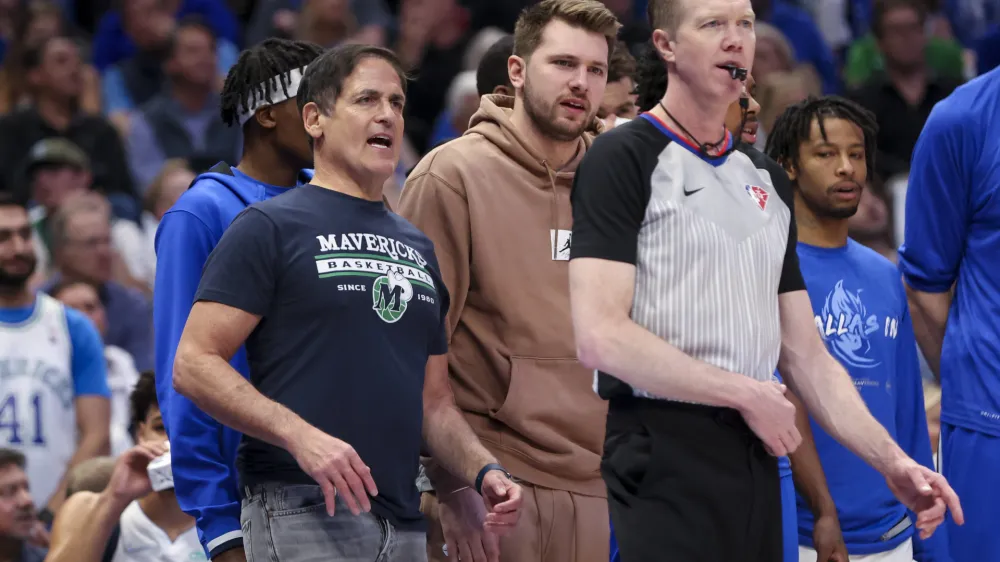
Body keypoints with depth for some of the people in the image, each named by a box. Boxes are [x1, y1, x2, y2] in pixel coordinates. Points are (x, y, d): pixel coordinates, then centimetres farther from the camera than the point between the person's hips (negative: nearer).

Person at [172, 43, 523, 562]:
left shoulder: (419, 247, 20)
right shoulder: (269, 228, 0)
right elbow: (194, 364, -8)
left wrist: (483, 472, 3)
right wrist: (300, 436, -21)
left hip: (402, 519, 7)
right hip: (304, 512, -7)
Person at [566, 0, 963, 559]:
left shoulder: (766, 182, 18)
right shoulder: (624, 158, -5)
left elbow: (806, 355, 18)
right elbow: (601, 337, -17)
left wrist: (890, 459, 4)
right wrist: (747, 394, -10)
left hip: (756, 461, 7)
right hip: (663, 456, -7)